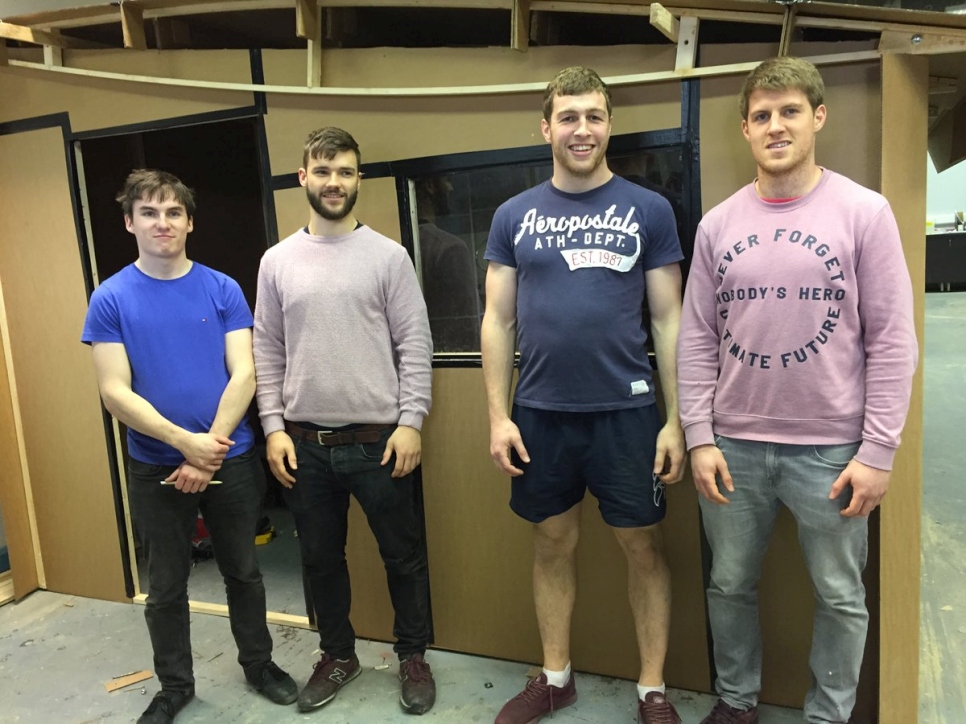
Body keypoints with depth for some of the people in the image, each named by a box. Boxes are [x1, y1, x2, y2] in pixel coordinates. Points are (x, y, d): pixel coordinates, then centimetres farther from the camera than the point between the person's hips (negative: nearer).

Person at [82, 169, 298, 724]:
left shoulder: (223, 289, -4)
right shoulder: (112, 298, -5)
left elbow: (244, 374, -9)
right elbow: (115, 393, -10)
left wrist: (210, 451, -17)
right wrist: (186, 442, -20)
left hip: (232, 460, 0)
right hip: (155, 468, 0)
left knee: (243, 571, 15)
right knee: (166, 586, 15)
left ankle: (259, 663, 36)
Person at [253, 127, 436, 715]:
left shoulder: (388, 255, -2)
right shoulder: (278, 260, 6)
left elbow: (415, 345, -4)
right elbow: (268, 352, 7)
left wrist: (411, 422, -11)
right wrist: (274, 427, 0)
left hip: (379, 439, -2)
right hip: (304, 443, 3)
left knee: (403, 555, 9)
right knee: (321, 557, 16)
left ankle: (414, 656, 31)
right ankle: (339, 655, 37)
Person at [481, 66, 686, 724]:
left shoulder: (648, 210, 0)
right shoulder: (515, 216, 5)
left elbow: (670, 320, -1)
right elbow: (498, 320, 4)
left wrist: (676, 420, -5)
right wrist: (499, 416, -2)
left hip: (626, 411, -1)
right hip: (540, 413, 2)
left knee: (643, 547, 9)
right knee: (553, 545, 14)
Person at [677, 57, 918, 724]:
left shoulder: (864, 212, -3)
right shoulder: (718, 224, 3)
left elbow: (892, 340, -5)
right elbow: (697, 339, 3)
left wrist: (877, 451, -9)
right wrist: (700, 438, -3)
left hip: (831, 449, -2)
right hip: (734, 445, 2)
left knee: (840, 597, 12)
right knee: (731, 585, 14)